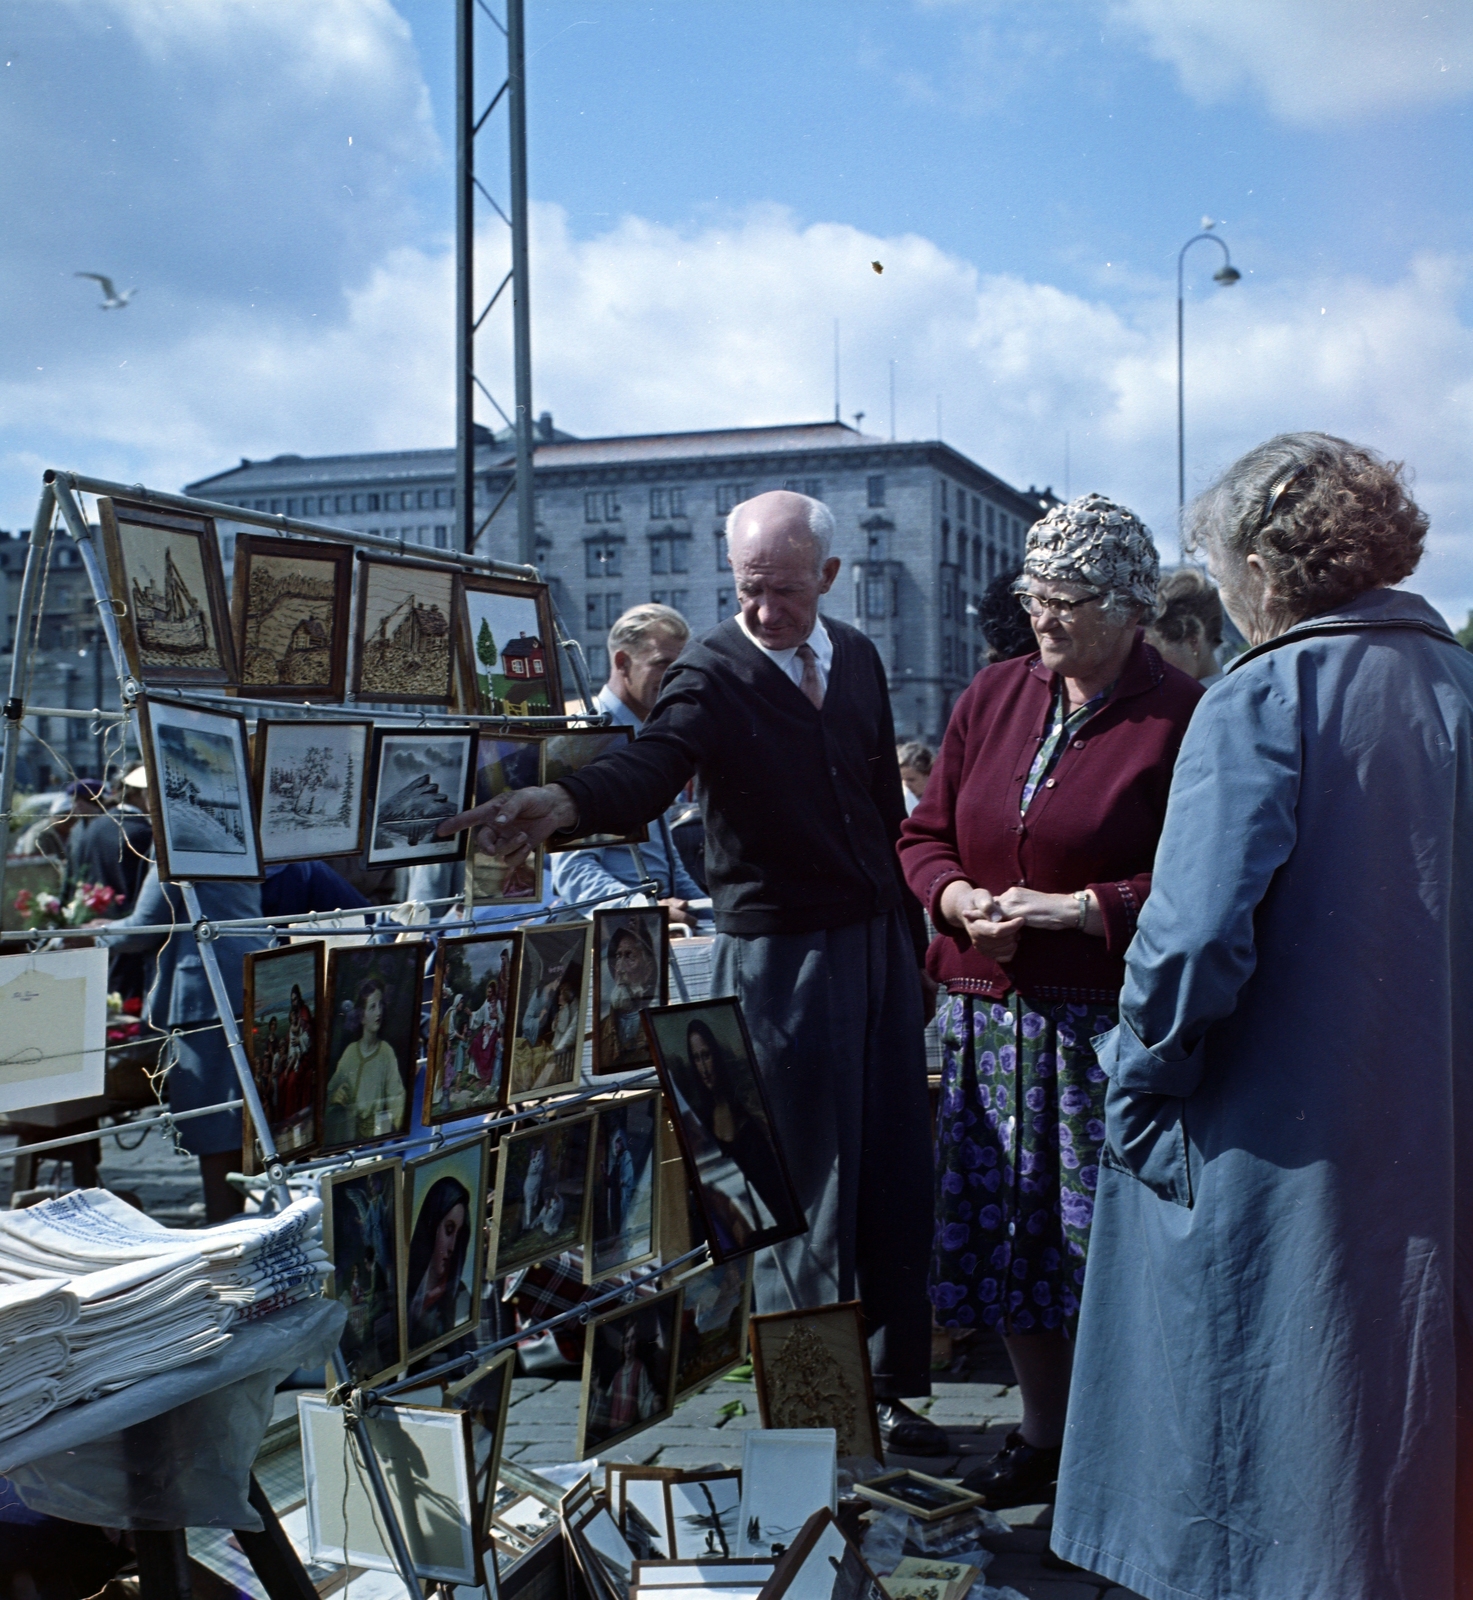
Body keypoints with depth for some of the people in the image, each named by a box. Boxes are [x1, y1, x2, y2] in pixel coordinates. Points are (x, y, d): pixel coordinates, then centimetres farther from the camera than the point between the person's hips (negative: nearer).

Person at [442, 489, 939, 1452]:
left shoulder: (858, 658, 8)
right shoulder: (712, 676, -10)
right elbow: (649, 772, -29)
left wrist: (912, 934, 14)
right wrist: (568, 803, -50)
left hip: (882, 942, 6)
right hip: (780, 958, -6)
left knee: (898, 1179, 11)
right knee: (805, 1190, -1)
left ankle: (892, 1387, 26)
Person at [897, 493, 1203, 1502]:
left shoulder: (1178, 718, -9)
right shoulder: (992, 699, 9)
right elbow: (924, 837, 14)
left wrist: (1078, 908, -18)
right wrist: (959, 898, -5)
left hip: (1111, 1022, -5)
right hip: (994, 1012, 6)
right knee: (1007, 1228, 12)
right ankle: (1045, 1435, 29)